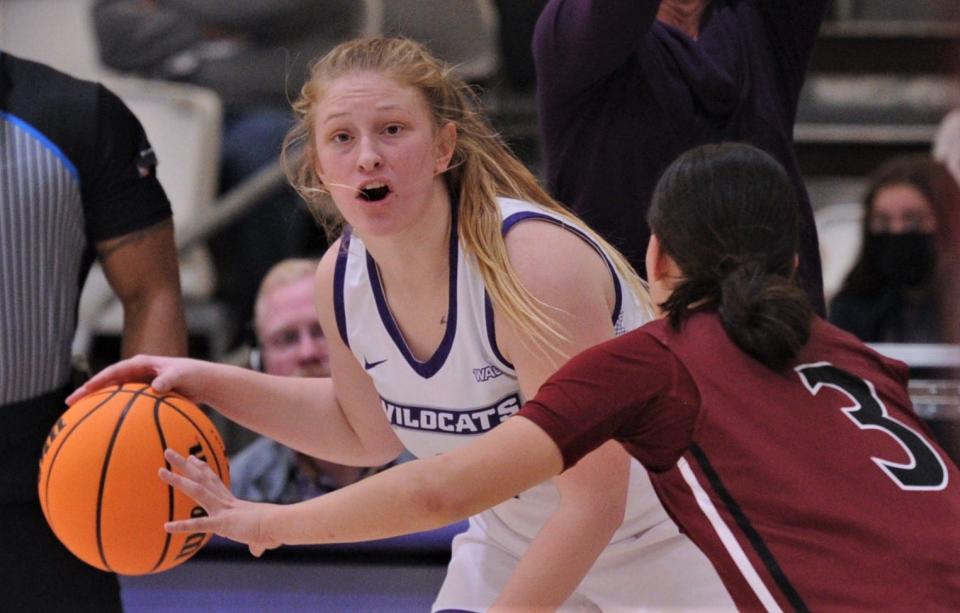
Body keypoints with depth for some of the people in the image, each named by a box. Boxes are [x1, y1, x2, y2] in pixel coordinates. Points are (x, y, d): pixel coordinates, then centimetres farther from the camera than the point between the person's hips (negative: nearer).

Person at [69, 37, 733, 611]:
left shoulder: (533, 262, -30)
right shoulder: (343, 278, -9)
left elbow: (592, 498, -30)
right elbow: (367, 431, 14)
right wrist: (210, 383, 3)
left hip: (667, 544, -6)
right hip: (516, 544, 6)